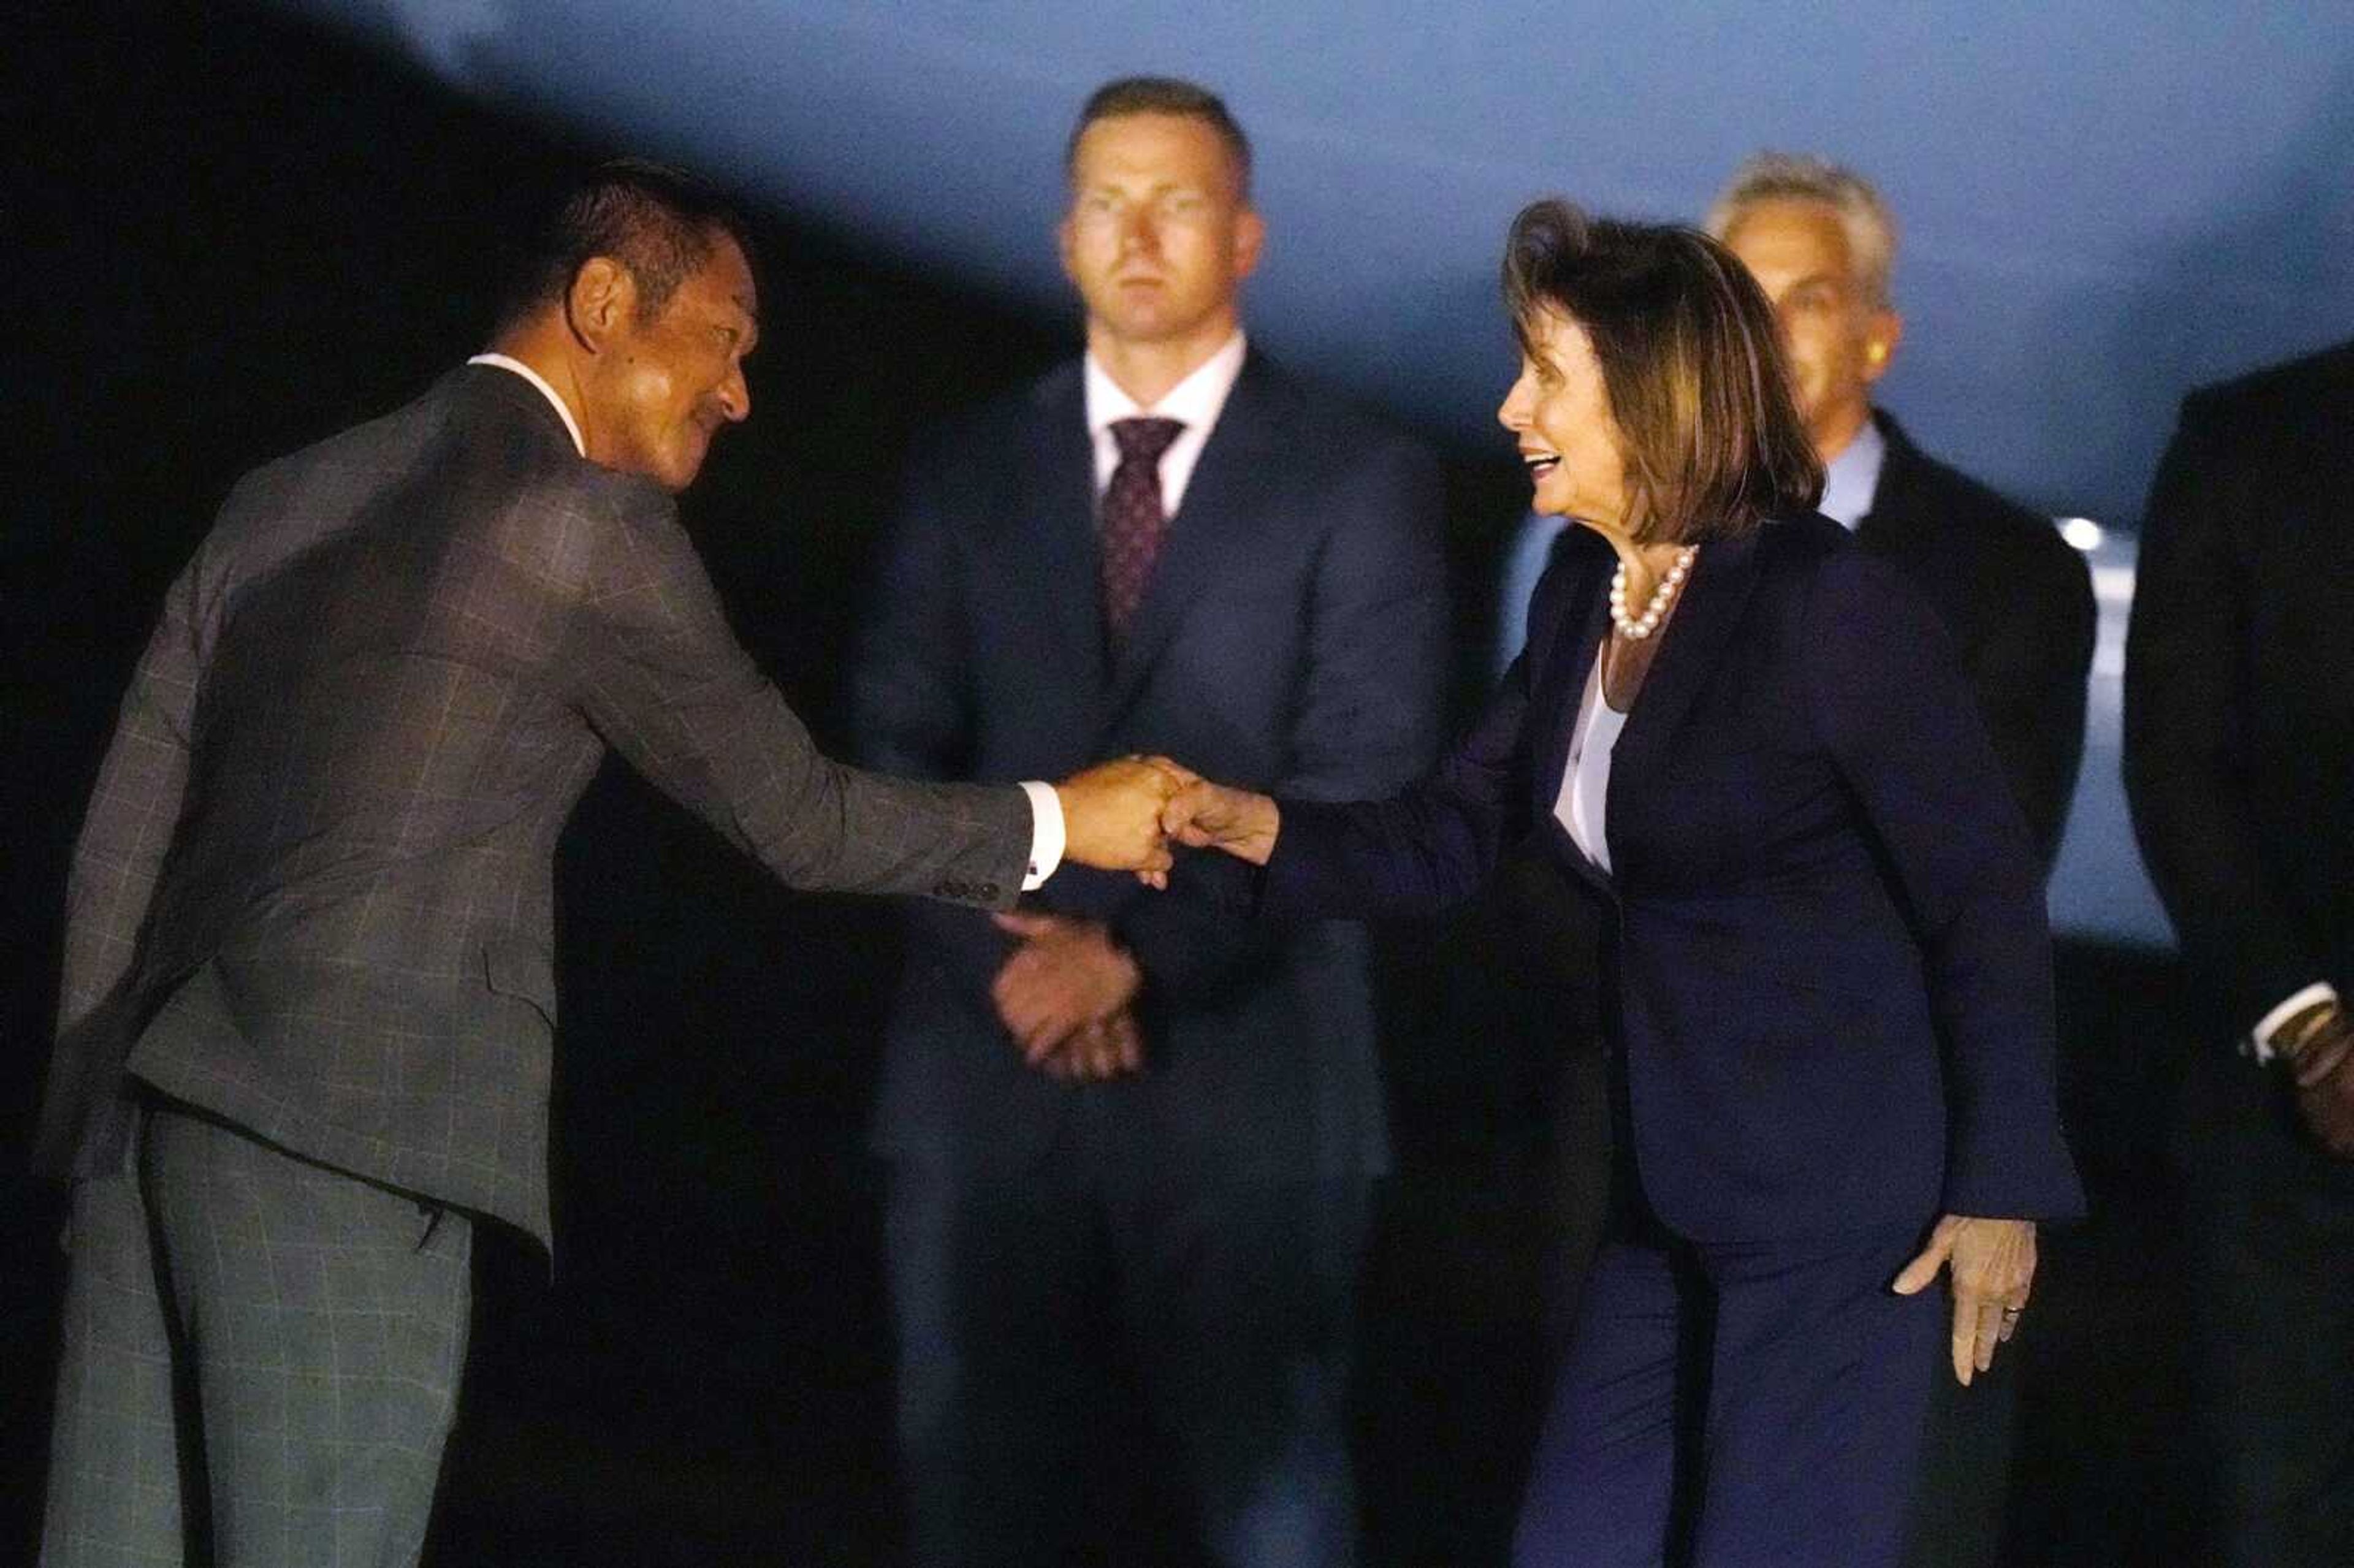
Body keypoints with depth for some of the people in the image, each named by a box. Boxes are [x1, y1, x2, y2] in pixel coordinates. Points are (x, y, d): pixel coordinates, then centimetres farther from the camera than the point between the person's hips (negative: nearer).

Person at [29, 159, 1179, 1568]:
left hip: (146, 1117, 7)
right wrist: (1055, 825, 15)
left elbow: (121, 843, 18)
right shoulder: (587, 524, -3)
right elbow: (797, 819, 3)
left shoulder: (282, 501, 19)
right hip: (339, 1133, -7)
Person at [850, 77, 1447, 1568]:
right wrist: (1007, 950, -11)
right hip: (991, 1064, 3)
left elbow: (1365, 784, -6)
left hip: (1242, 1068, -3)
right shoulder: (969, 472, 13)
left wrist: (1138, 954, -15)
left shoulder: (1361, 479, 3)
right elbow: (899, 748, 7)